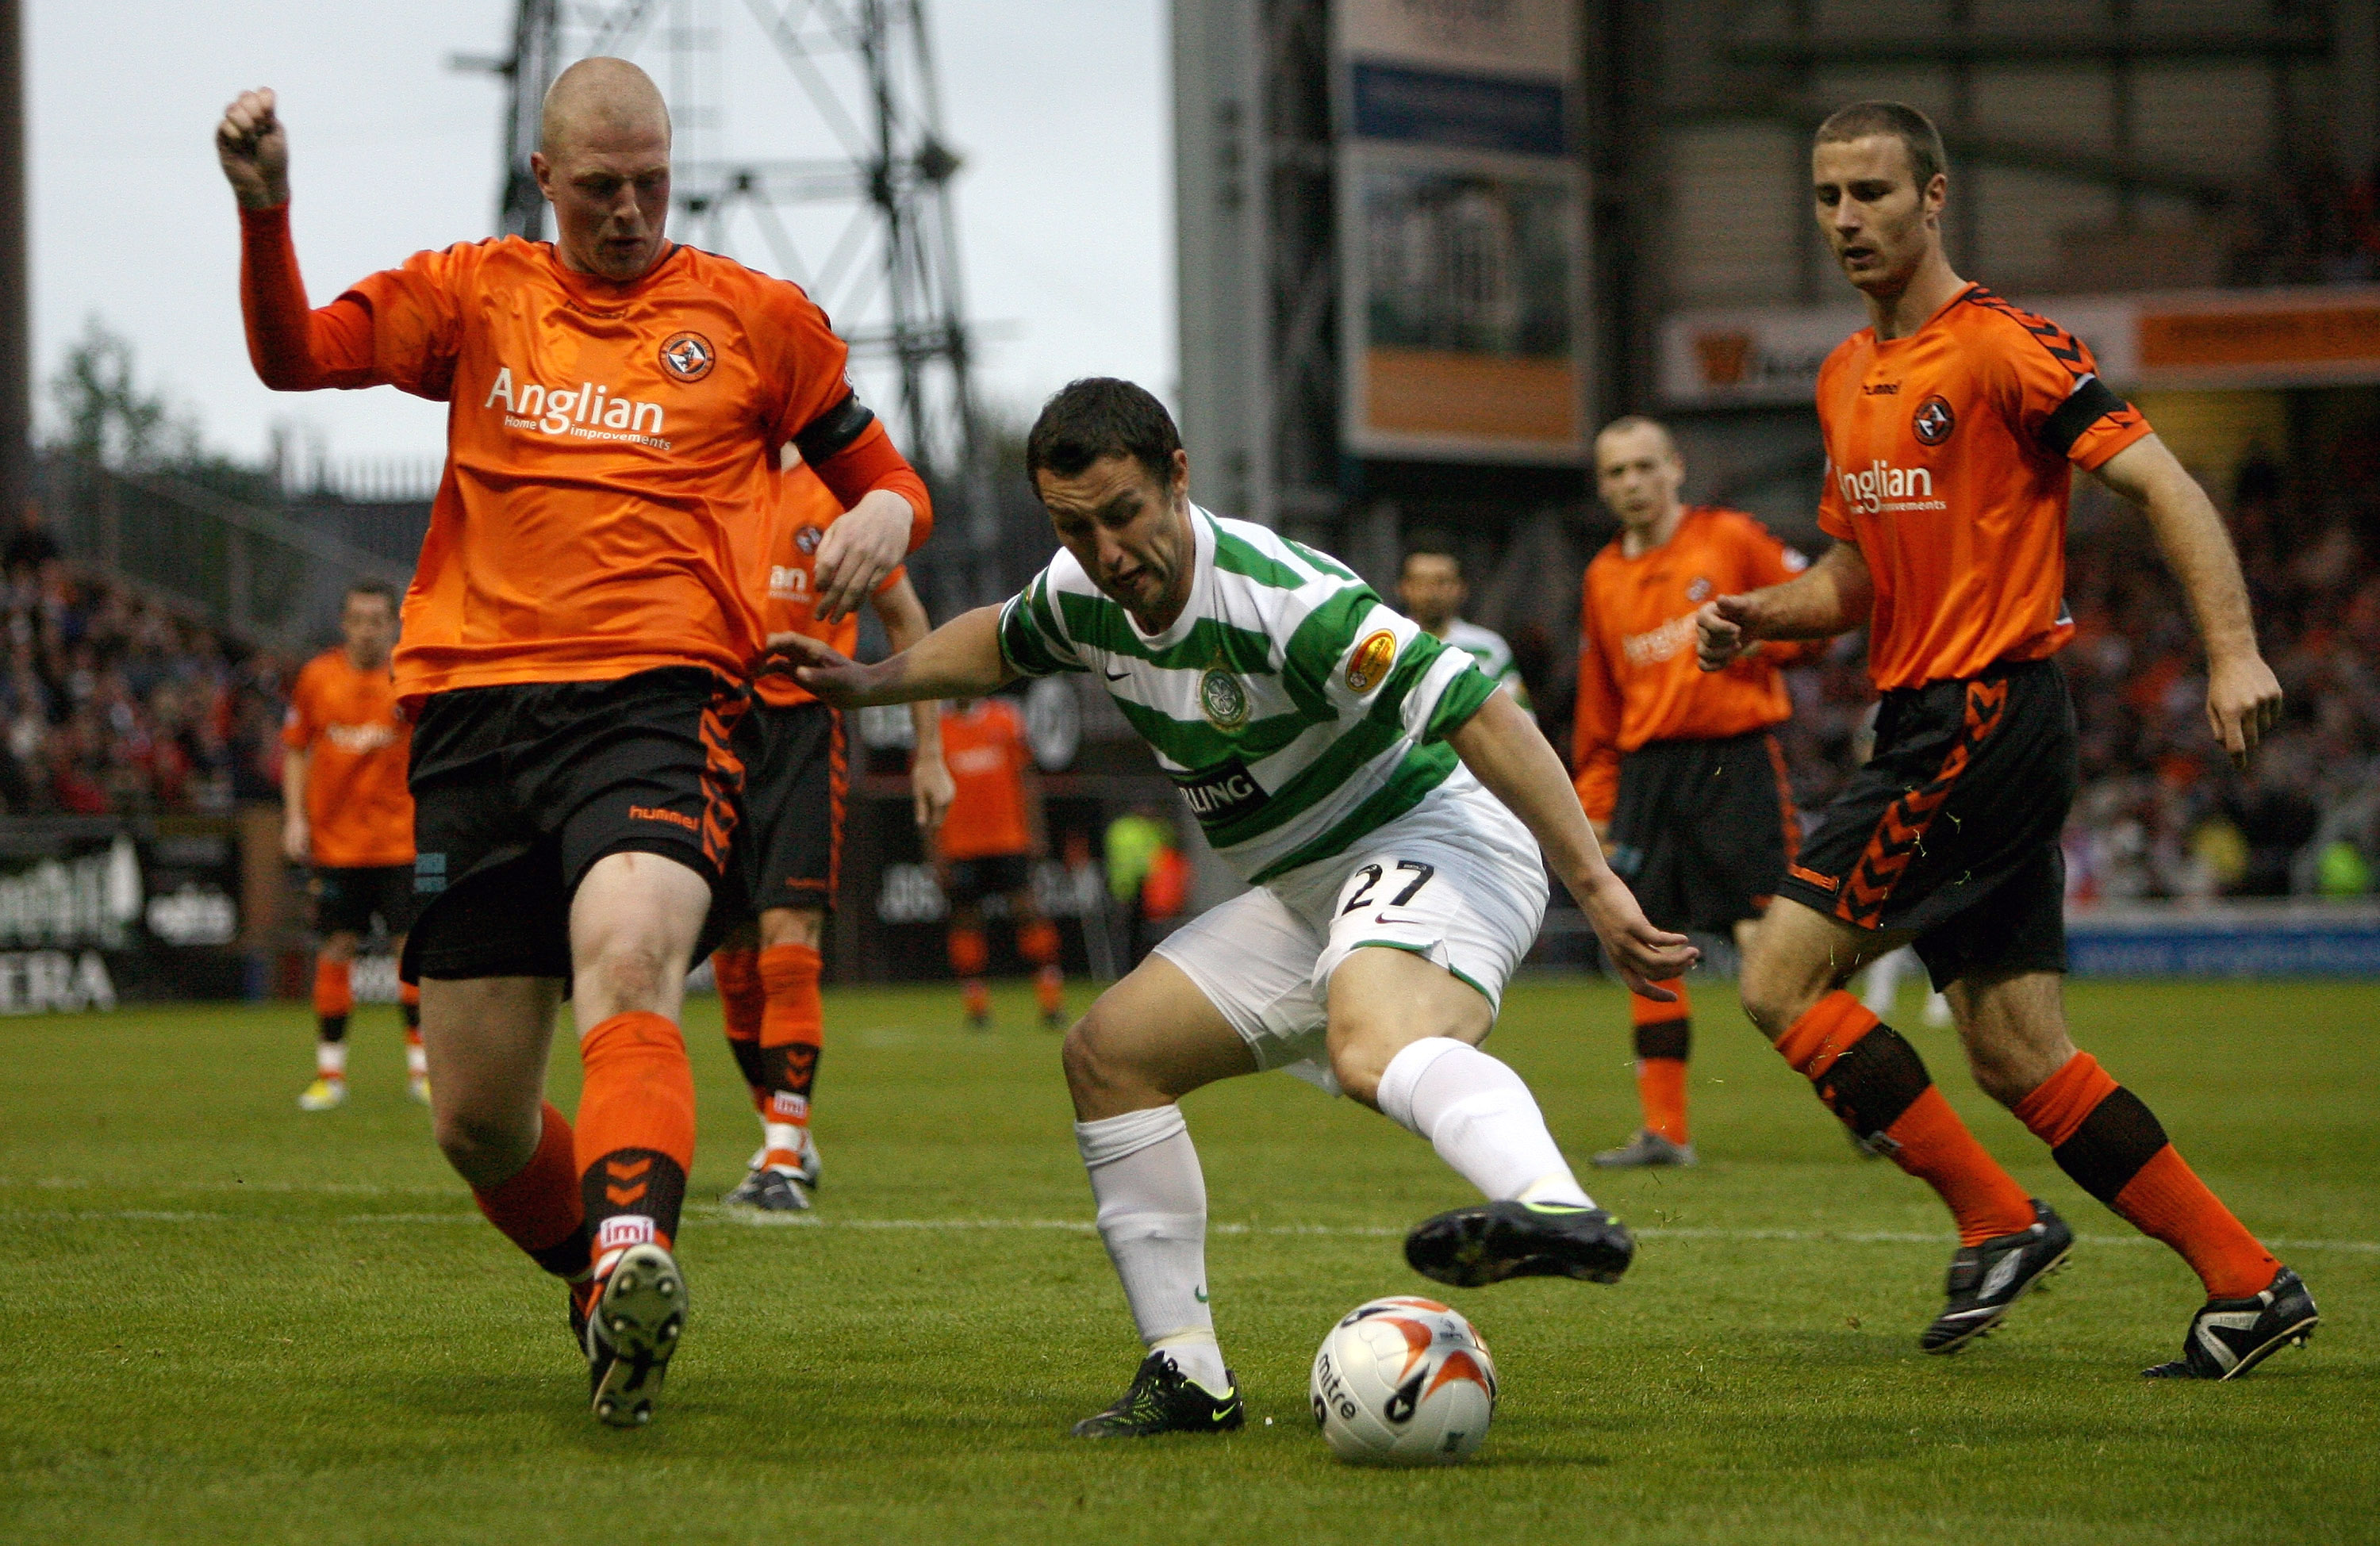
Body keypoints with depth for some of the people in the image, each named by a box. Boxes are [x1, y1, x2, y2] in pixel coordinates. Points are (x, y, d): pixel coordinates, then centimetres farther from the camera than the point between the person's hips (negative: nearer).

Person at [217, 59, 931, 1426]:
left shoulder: (756, 316, 12)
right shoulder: (478, 295, 15)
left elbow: (886, 481, 20)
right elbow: (297, 355, 3)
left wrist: (884, 519, -5)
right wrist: (264, 210, -14)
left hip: (659, 704, -3)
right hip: (474, 710, 3)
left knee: (626, 961, -34)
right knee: (475, 1118, 3)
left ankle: (636, 1267, -53)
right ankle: (608, 1291, 28)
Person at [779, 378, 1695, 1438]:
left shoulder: (1282, 598, -26)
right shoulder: (1086, 596, 1)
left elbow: (1477, 711, -29)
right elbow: (1000, 644, 28)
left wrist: (1596, 888, -33)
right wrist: (866, 683, 22)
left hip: (1432, 843, -9)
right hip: (1304, 892, 9)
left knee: (1375, 1047, -40)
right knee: (1110, 1051, 9)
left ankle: (1556, 1209, -71)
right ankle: (1188, 1374, 9)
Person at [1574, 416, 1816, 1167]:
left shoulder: (1730, 539, 0)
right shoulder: (1604, 578, 14)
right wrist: (1594, 803, 16)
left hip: (1735, 760, -5)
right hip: (1646, 766, 5)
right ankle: (1664, 1130, 4)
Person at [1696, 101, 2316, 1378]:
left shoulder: (2004, 348, -10)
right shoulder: (1846, 378, 16)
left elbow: (2163, 485, -15)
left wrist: (2233, 650, -26)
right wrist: (1756, 615, 4)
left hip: (1988, 717, -9)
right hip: (1930, 724, 9)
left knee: (1782, 978, -11)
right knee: (2018, 1056, 6)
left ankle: (1996, 1221, -3)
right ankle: (2247, 1283, 10)